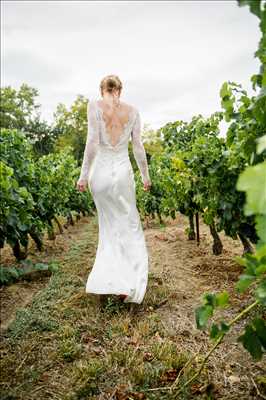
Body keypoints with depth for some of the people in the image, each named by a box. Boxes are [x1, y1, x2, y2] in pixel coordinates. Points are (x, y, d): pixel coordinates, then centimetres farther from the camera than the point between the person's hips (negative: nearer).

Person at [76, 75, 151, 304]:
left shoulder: (95, 106, -2)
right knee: (129, 225, 10)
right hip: (123, 172, 0)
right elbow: (138, 147, 4)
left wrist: (83, 175, -6)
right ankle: (126, 284, 3)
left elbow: (92, 142, -11)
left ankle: (106, 281, 20)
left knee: (108, 224, 16)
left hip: (100, 171, 0)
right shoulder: (133, 111, 4)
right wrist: (146, 175, 14)